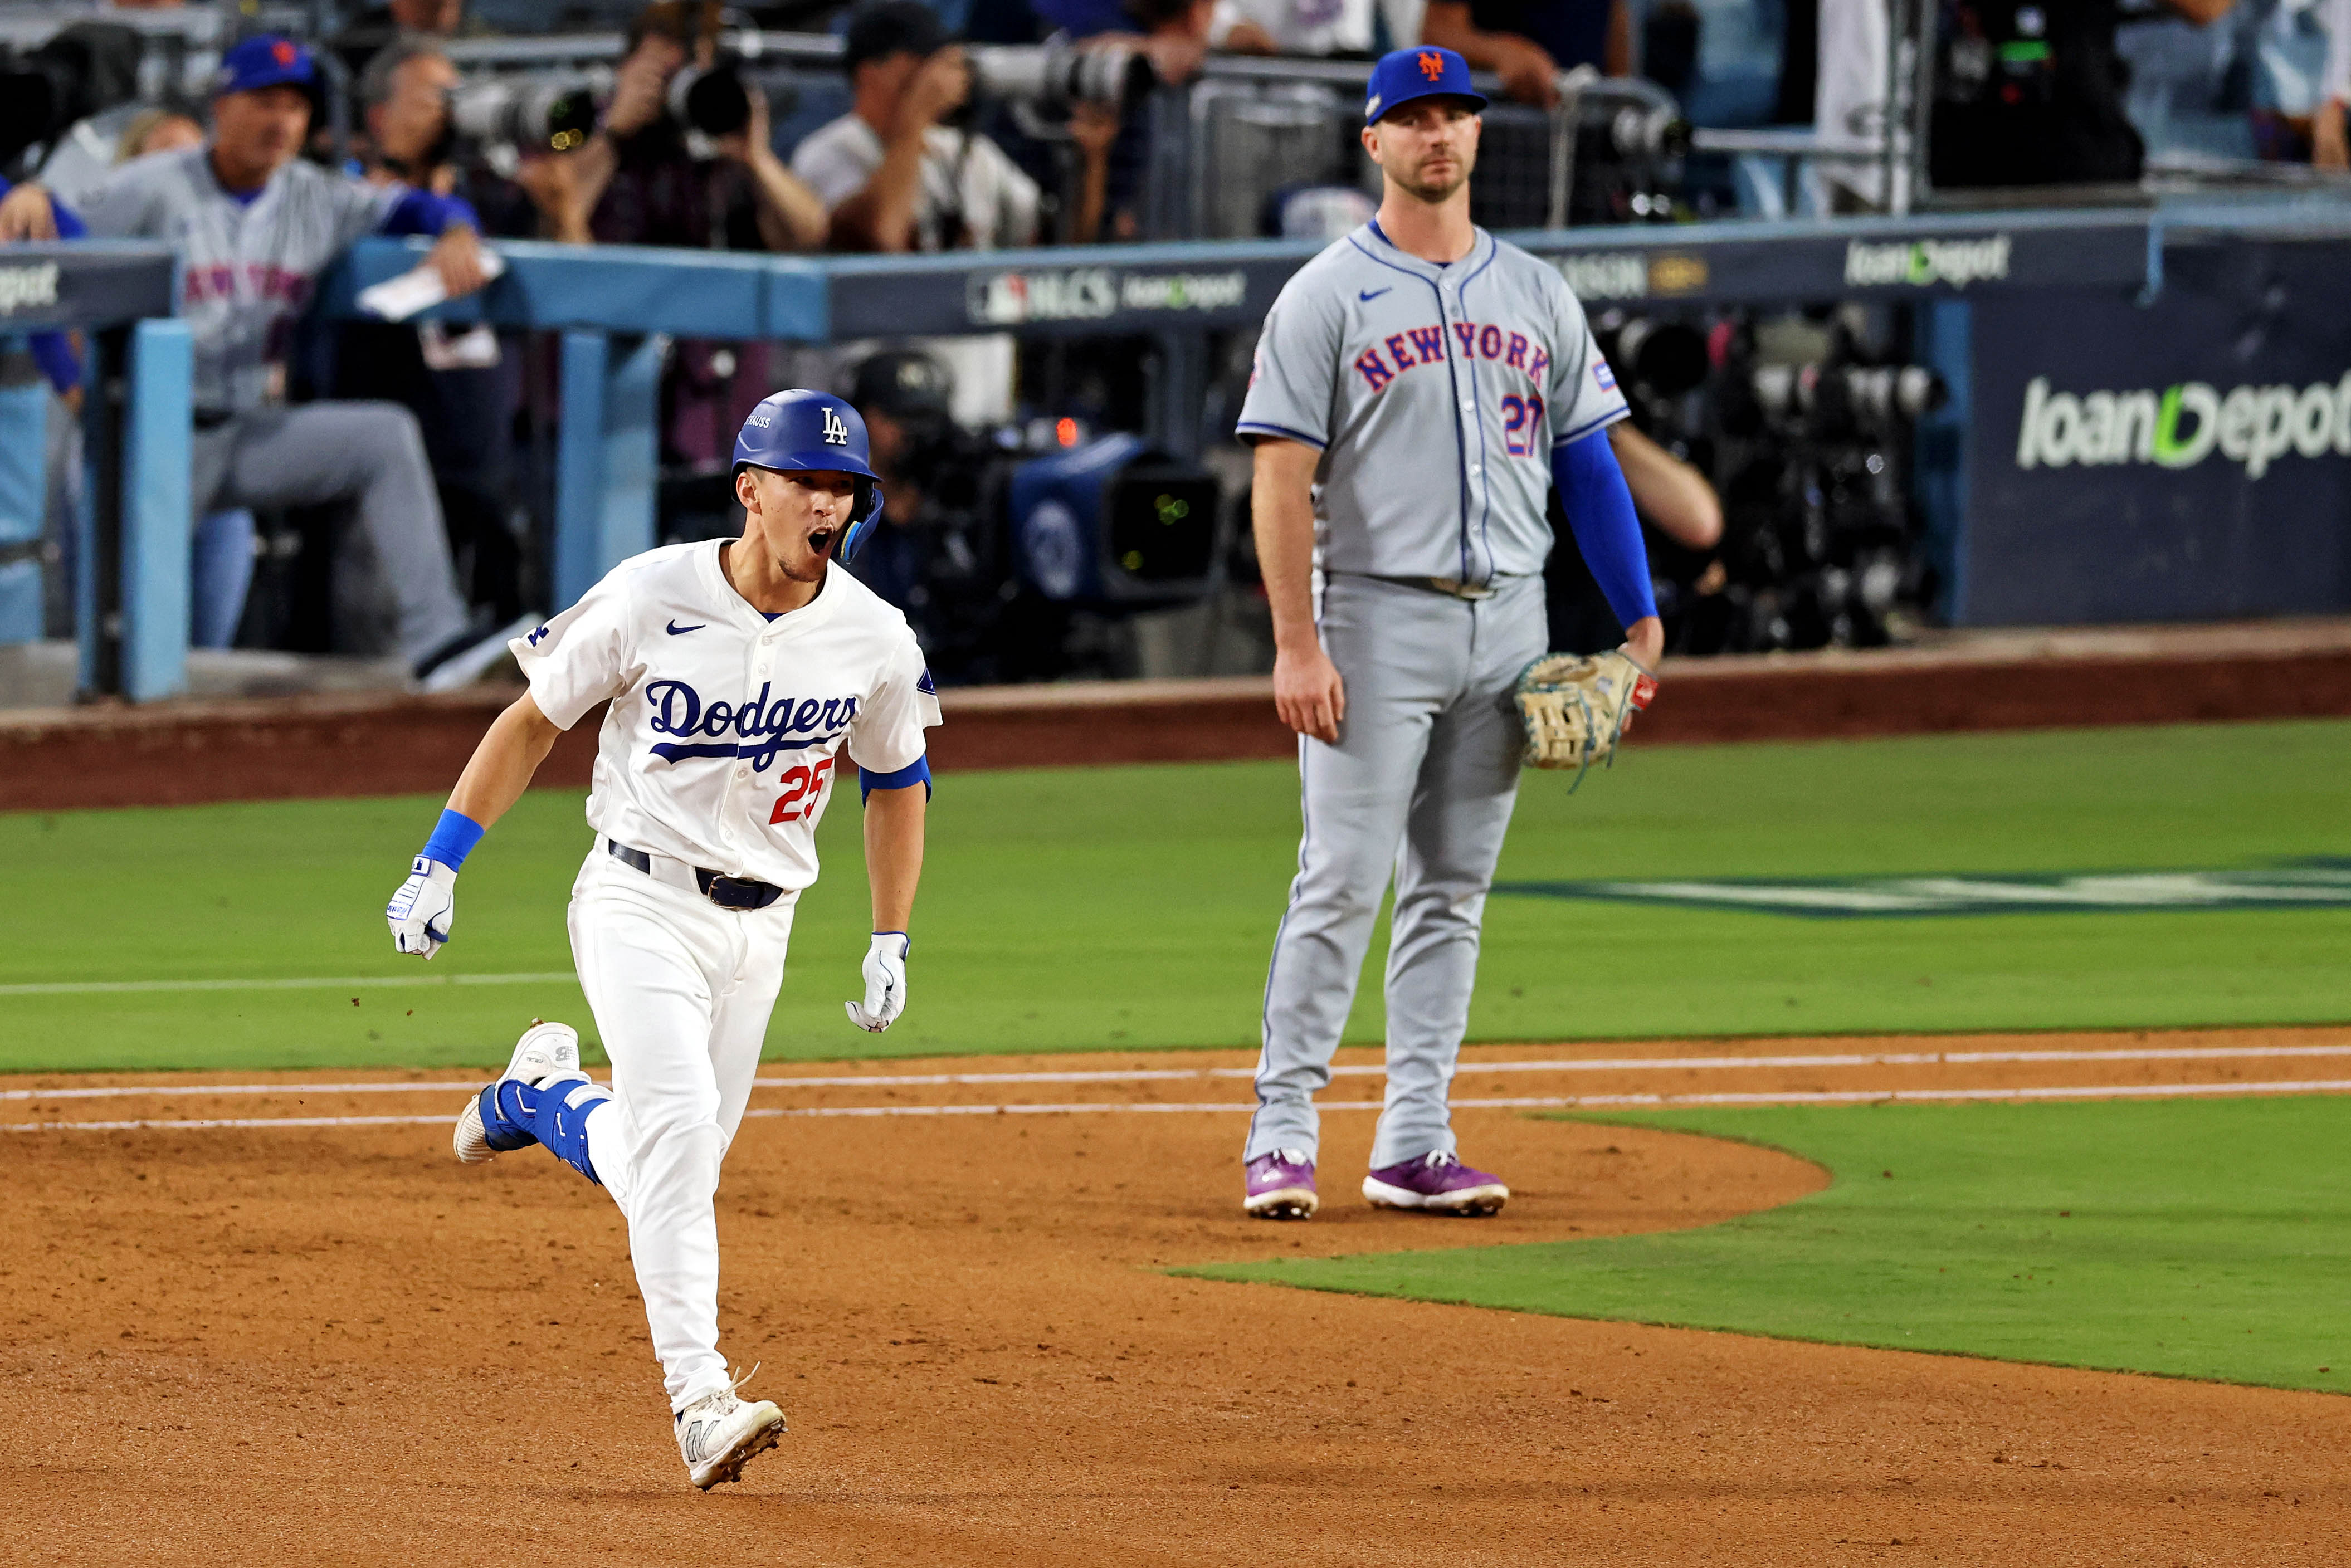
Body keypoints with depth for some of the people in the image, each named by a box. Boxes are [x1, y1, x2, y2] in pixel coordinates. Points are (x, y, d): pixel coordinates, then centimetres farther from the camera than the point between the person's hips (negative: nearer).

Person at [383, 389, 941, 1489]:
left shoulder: (874, 638, -2)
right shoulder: (651, 600, -12)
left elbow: (897, 781, 14)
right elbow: (534, 719, -1)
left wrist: (892, 944, 10)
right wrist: (439, 864, -4)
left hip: (759, 926, 4)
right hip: (640, 900, -4)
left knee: (671, 1170, 8)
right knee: (675, 1123, -23)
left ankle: (543, 1097, 39)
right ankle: (698, 1398, -28)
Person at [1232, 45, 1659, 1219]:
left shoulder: (1535, 295, 12)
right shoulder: (1327, 298, -2)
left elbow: (1587, 460, 14)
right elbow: (1282, 479, -8)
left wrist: (1639, 618, 5)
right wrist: (1296, 645, -17)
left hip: (1507, 625, 5)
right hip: (1377, 622, -5)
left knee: (1452, 893, 6)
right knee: (1342, 885, -9)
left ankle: (1415, 1145, 8)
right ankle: (1281, 1135, -6)